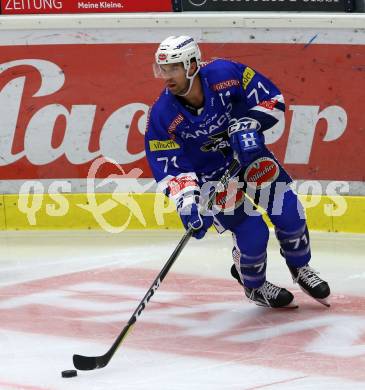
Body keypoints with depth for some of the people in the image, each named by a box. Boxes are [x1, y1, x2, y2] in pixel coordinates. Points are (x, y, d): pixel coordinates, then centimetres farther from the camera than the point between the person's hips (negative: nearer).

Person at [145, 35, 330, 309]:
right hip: (209, 174, -2)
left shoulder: (226, 74, -25)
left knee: (289, 212, -5)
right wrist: (187, 201, -36)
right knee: (252, 234, -12)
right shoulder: (162, 117, -25)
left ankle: (300, 269, 26)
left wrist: (248, 124, -29)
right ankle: (254, 287, 20)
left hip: (248, 153, 2)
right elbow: (169, 169, -21)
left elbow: (272, 99, -13)